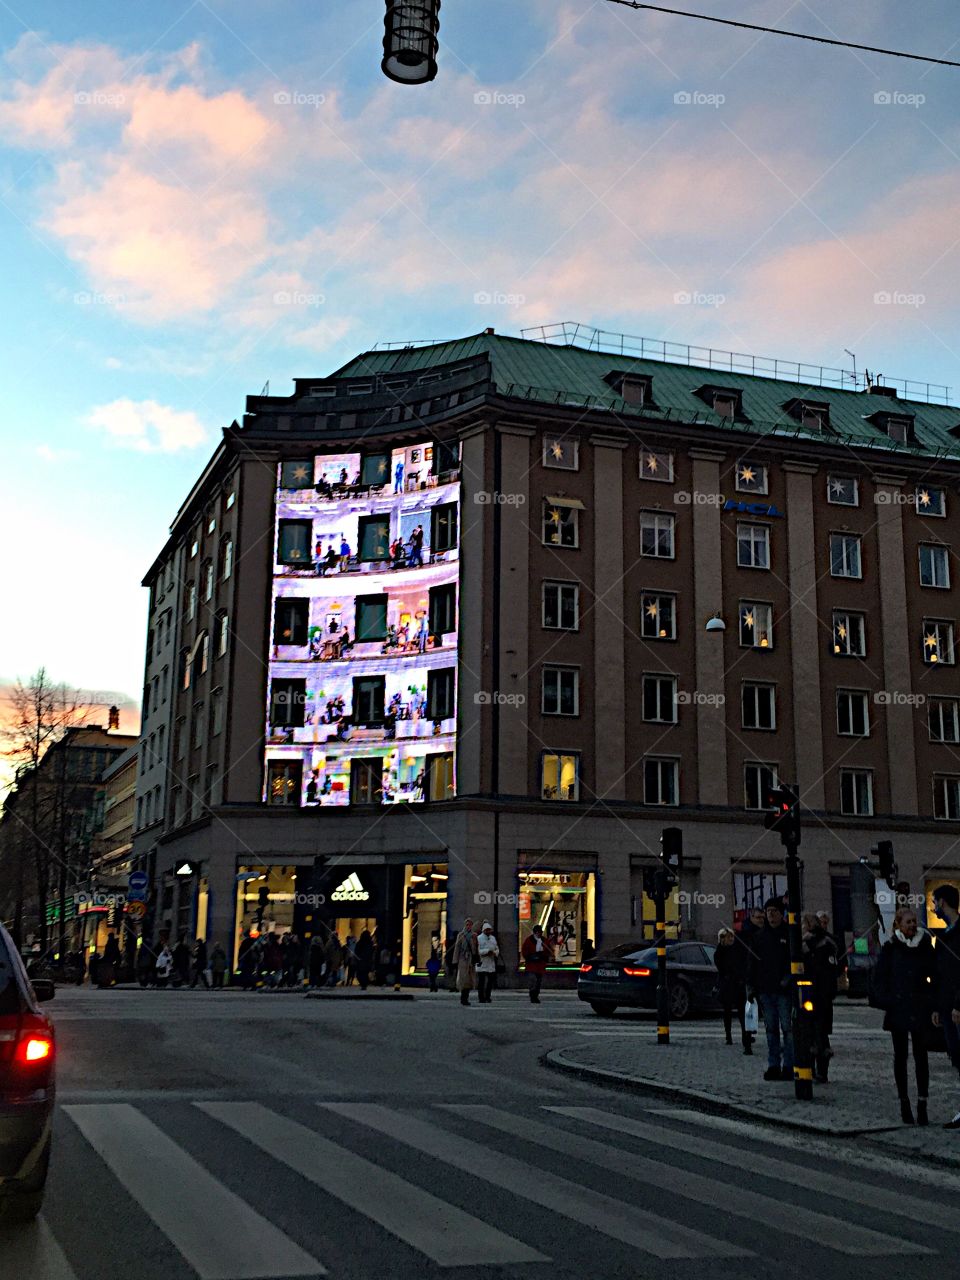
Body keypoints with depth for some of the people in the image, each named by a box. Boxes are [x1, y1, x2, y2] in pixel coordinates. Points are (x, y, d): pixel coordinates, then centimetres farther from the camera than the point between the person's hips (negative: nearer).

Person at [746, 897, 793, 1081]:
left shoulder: (790, 935, 0)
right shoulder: (759, 936, 12)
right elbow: (752, 963, 14)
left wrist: (788, 979, -16)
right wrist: (751, 986, 6)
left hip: (784, 990, -4)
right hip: (765, 990, 4)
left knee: (787, 1028, -3)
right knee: (771, 1029, 8)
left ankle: (788, 1066, 1)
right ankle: (773, 1065, 13)